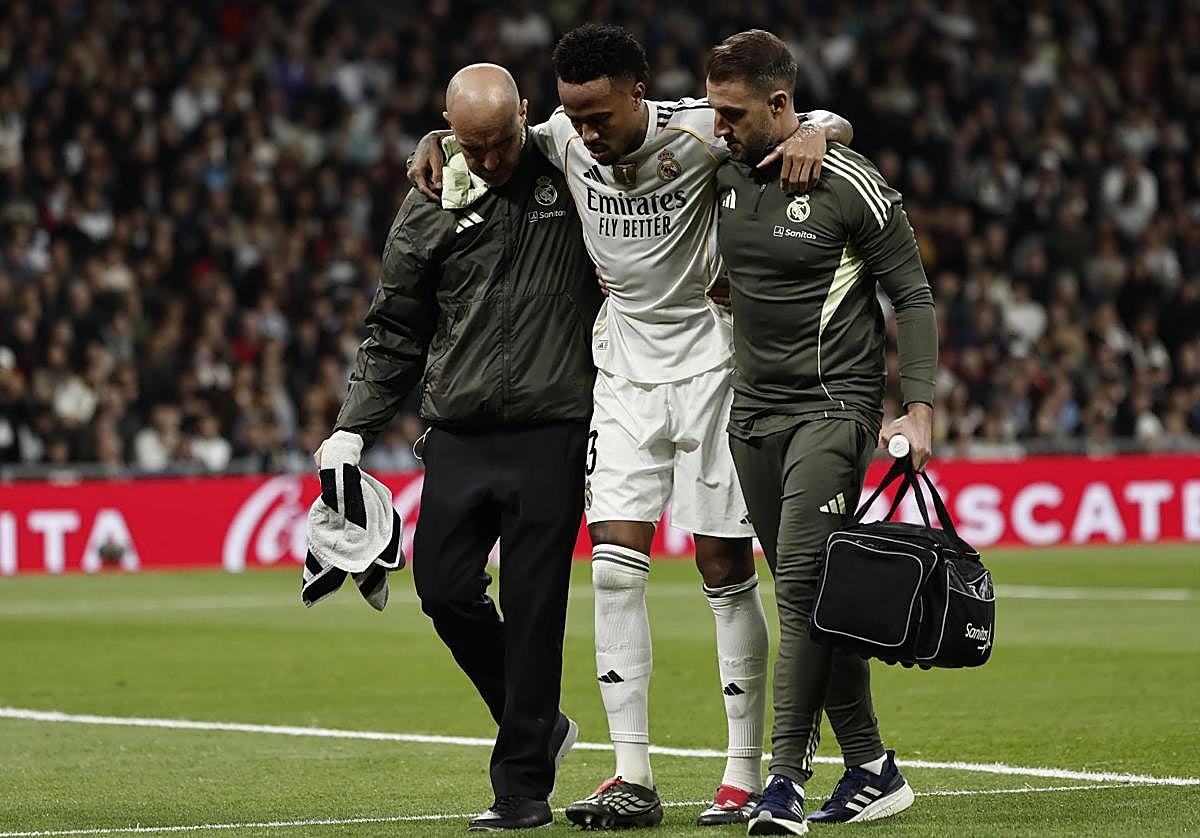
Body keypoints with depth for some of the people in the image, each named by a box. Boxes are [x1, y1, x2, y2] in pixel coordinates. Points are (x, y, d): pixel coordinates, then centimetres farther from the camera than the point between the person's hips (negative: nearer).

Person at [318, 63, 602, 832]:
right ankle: (540, 726, 23)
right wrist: (352, 429, 4)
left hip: (550, 434, -3)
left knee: (532, 607, -4)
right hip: (458, 437, 3)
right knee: (445, 587, -1)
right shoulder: (429, 211, 4)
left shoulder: (571, 170, 1)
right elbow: (396, 337, 11)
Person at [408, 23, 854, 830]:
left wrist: (813, 134, -29)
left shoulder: (698, 133, -16)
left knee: (726, 566, -2)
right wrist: (438, 142, -2)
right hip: (625, 371, 4)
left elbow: (831, 123, -6)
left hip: (709, 363, -4)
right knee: (616, 559, -5)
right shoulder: (564, 139, -4)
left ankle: (746, 774, 5)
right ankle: (633, 778, -3)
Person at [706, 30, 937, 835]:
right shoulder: (723, 172, 6)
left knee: (803, 587, -16)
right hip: (753, 412, 6)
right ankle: (872, 769, 15)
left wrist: (919, 409, -12)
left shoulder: (851, 185, -11)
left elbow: (913, 295, -6)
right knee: (814, 598, 7)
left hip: (833, 406, -6)